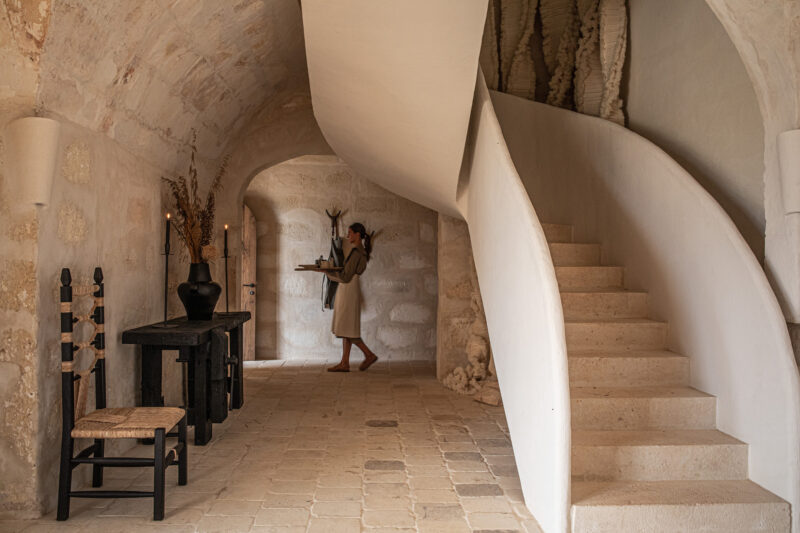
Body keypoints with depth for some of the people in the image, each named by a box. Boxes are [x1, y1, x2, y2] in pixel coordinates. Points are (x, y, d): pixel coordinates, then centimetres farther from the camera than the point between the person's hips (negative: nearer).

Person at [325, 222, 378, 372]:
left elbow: (346, 277, -19)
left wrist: (327, 271, -10)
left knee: (347, 328, -3)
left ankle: (369, 354, 4)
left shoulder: (356, 252, -16)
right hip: (348, 290, 10)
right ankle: (344, 363, 11)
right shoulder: (361, 251, 14)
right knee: (346, 329, 9)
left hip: (349, 289, -10)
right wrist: (330, 270, 16)